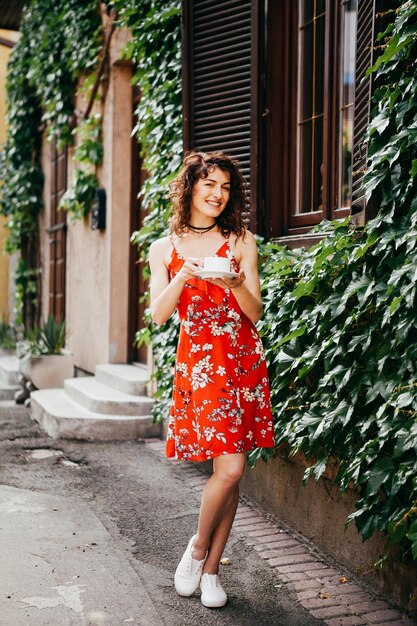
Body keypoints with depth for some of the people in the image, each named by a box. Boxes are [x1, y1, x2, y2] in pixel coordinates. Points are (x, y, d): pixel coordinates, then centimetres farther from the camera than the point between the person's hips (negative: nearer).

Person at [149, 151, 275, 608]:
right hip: (197, 360, -2)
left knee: (229, 469, 1)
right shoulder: (164, 249, 8)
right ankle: (198, 549, 14)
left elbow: (255, 314, 3)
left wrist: (236, 285, -17)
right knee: (230, 467, -12)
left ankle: (209, 568, 16)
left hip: (243, 361, 2)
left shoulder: (241, 241, 8)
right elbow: (158, 313, -3)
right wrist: (182, 278, -20)